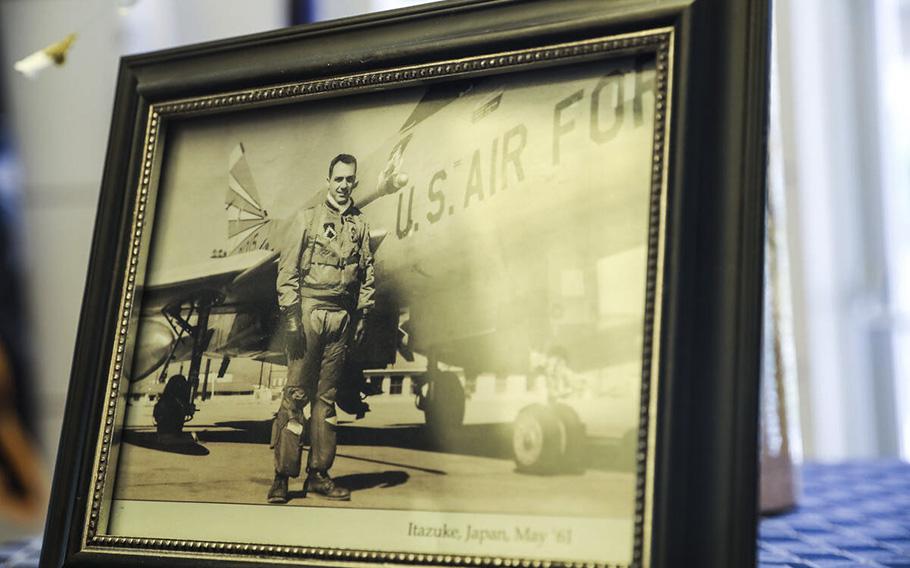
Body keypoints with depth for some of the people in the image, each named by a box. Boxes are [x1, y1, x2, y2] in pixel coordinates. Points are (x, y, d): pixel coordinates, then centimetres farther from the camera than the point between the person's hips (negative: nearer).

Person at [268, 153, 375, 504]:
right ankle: (282, 476, -2)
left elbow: (367, 274, 16)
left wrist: (362, 315, 8)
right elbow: (287, 269, -3)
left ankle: (319, 474, 13)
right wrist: (291, 314, -11)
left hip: (341, 317, 4)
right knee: (296, 393, -5)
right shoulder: (307, 219, 3)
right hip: (308, 311, -4)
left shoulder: (360, 226, 13)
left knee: (326, 397, 8)